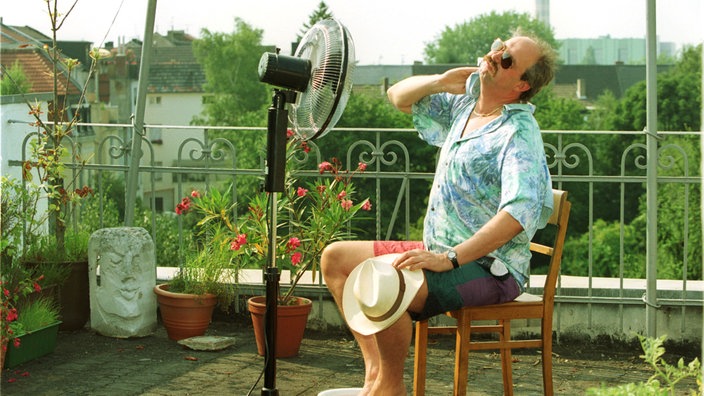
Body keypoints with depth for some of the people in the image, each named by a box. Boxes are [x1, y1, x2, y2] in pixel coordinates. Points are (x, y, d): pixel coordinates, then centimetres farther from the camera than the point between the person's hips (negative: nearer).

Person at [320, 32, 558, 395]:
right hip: (442, 253, 10)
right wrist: (440, 82, 2)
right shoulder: (463, 105, 9)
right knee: (335, 259, 8)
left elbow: (520, 212, -32)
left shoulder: (519, 133, -18)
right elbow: (399, 97, 23)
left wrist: (450, 258, -35)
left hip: (488, 268, -9)